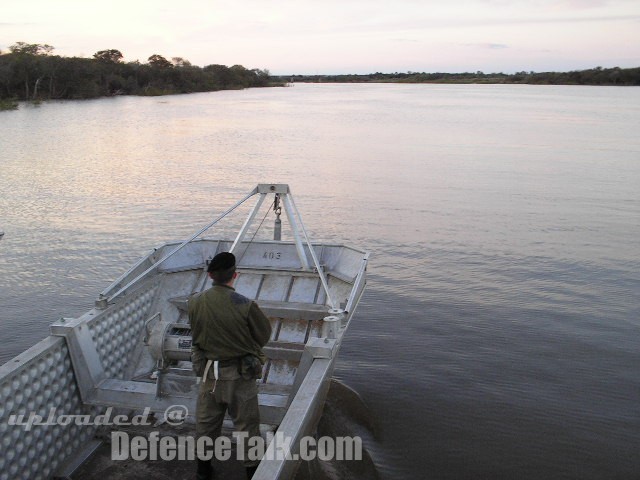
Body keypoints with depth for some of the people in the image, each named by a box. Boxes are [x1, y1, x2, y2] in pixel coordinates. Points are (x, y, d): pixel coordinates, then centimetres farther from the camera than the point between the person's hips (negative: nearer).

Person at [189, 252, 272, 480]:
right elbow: (264, 335, -11)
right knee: (247, 424, 13)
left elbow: (195, 332, 2)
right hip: (240, 374, -4)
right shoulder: (245, 306, -25)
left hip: (208, 371, 4)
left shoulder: (195, 302, -12)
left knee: (206, 422, 22)